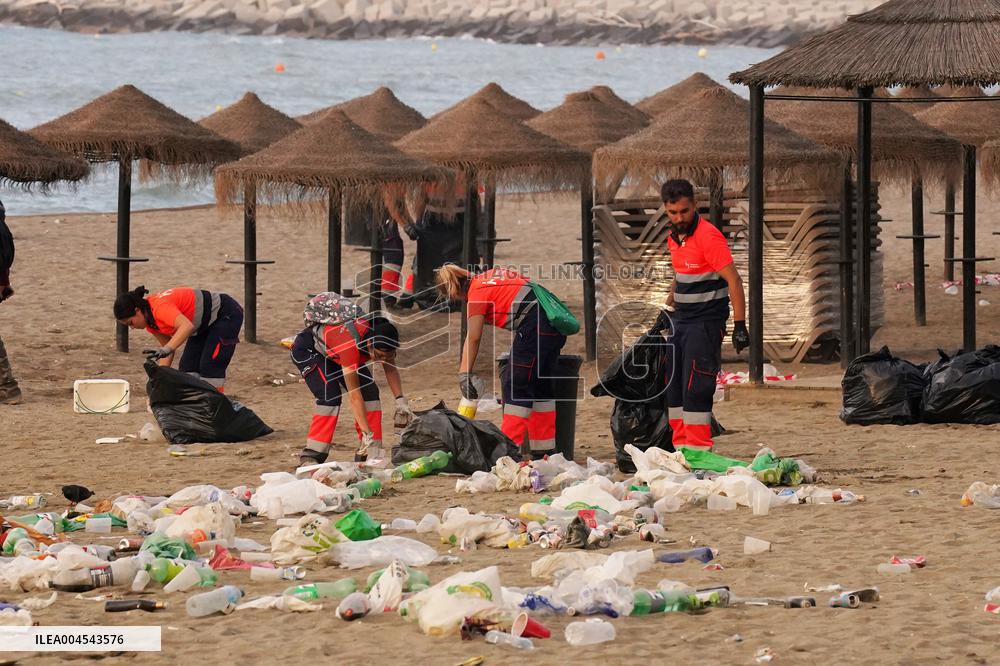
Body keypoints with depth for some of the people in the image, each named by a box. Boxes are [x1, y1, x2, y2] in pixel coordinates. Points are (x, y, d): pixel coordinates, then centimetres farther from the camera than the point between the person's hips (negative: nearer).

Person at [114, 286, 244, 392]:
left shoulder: (160, 308, -32)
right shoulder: (149, 321, -2)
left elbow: (187, 326, -47)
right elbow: (166, 346, 3)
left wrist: (167, 349, -57)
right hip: (206, 325, 10)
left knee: (210, 368, -16)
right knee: (187, 367, 2)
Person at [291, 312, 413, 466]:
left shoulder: (381, 339, -25)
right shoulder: (351, 344, -44)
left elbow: (391, 368, -7)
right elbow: (354, 395, -42)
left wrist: (401, 400, -20)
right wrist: (367, 434, -43)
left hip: (333, 353, 7)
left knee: (370, 391, -9)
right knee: (330, 396, -27)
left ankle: (370, 453, -4)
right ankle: (311, 456, -24)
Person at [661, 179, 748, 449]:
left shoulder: (708, 236, -16)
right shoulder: (674, 237, 10)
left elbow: (734, 280, -19)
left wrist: (740, 326, -22)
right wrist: (667, 308, 27)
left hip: (706, 322, -8)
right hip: (680, 320, 8)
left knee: (695, 388, -13)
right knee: (673, 386, 7)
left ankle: (698, 451, -10)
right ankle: (681, 446, 14)